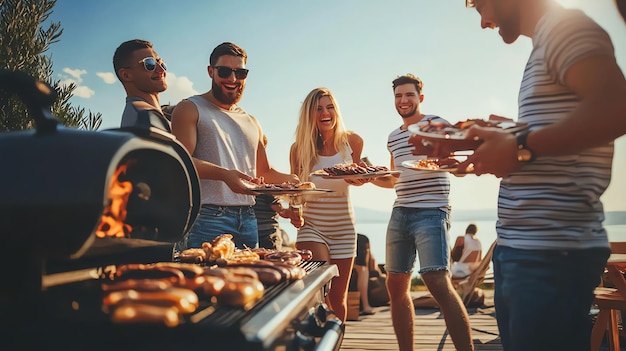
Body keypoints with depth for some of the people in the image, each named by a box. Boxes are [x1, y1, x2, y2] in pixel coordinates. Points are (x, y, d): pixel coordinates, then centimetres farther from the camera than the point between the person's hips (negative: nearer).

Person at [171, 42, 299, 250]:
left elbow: (264, 172, 27)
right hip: (207, 218, -6)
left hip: (248, 219, 6)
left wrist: (290, 180, 7)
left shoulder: (252, 123, 23)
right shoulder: (190, 109, 3)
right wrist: (224, 174, -27)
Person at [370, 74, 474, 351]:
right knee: (396, 286, 6)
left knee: (437, 282, -20)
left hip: (430, 212, -7)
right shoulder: (393, 137, 19)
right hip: (400, 214, 7)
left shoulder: (435, 124, -1)